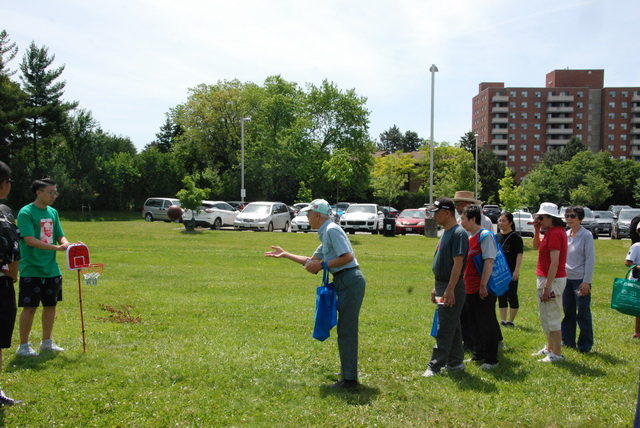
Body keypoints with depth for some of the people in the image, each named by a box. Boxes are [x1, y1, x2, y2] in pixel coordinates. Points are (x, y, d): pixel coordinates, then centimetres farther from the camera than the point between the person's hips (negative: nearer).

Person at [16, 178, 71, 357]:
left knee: (51, 305, 12)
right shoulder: (26, 213, -12)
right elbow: (29, 240, -21)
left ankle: (47, 342, 26)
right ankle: (23, 346, 10)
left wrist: (67, 244, -12)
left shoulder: (53, 212, 10)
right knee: (30, 307, -2)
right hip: (31, 269, -7)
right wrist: (56, 247, -28)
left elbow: (60, 237, 11)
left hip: (51, 269, 7)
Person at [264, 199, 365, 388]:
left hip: (350, 280, -10)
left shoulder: (332, 230, -11)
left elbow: (348, 256, -20)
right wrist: (285, 255, 30)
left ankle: (349, 379, -2)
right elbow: (312, 261, 29)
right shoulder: (325, 234, 20)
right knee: (345, 329, 17)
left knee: (346, 330, -7)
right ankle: (347, 372, 27)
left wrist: (323, 265, -14)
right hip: (343, 282, 10)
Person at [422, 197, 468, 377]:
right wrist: (437, 288, 21)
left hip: (452, 288, -10)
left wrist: (449, 290, -25)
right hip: (443, 285, 10)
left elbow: (458, 263, -22)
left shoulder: (458, 233, -15)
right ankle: (456, 361, 24)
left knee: (444, 328, -6)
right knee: (452, 325, 15)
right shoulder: (446, 233, 15)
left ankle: (435, 366, -4)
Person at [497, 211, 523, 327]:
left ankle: (510, 321, 8)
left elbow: (519, 254, -11)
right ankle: (503, 320, 16)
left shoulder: (516, 237, -7)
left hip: (511, 272, -6)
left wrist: (517, 270, -17)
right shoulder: (497, 237, 11)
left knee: (512, 296, 0)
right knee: (501, 296, 9)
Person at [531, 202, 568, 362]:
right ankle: (550, 348, 31)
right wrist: (536, 230, 9)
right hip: (545, 279, 11)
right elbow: (536, 246, 24)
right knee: (545, 317, 20)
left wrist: (547, 286, -25)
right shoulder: (551, 232, 12)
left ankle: (557, 354, 2)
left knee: (552, 318, -5)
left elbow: (554, 262, -24)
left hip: (552, 280, -11)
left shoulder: (555, 233, -19)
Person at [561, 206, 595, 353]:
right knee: (568, 312, 12)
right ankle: (568, 341, 22)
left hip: (580, 280, -6)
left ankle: (585, 345, 10)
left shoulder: (586, 235, -7)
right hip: (566, 279, 6)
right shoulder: (565, 235, 9)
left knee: (583, 314, 0)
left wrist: (586, 281, -14)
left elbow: (590, 260, -9)